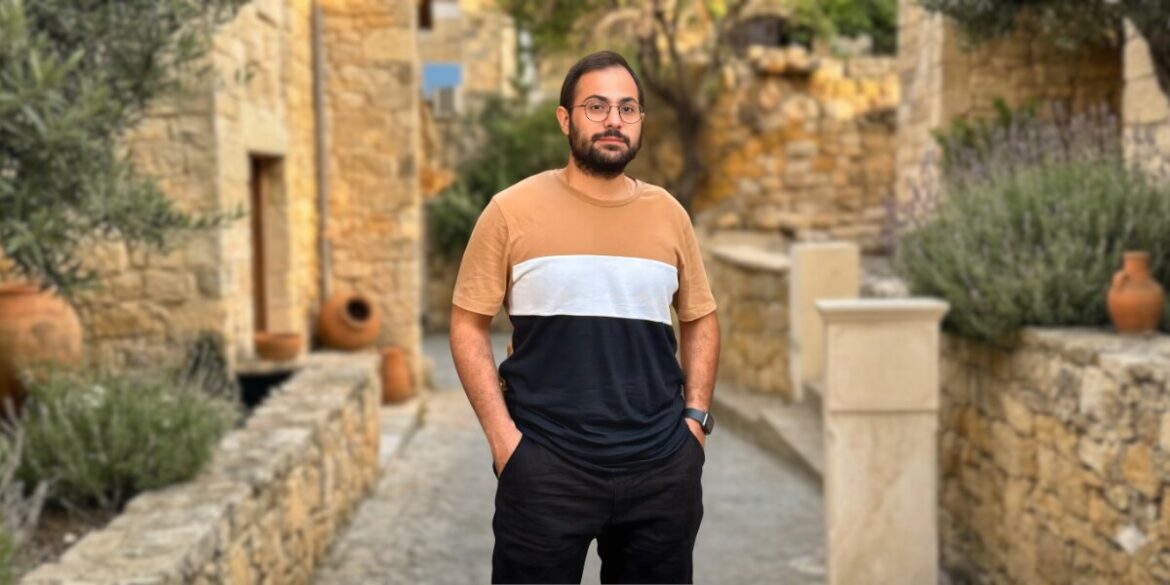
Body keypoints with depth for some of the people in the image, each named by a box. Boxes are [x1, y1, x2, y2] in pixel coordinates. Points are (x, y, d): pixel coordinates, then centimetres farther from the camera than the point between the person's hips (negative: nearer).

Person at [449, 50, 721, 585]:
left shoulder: (668, 213, 5)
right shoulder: (513, 210, -4)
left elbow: (700, 319, 14)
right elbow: (468, 323, -2)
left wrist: (696, 415, 4)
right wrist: (502, 435, -9)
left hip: (663, 465, 3)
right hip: (545, 464, -3)